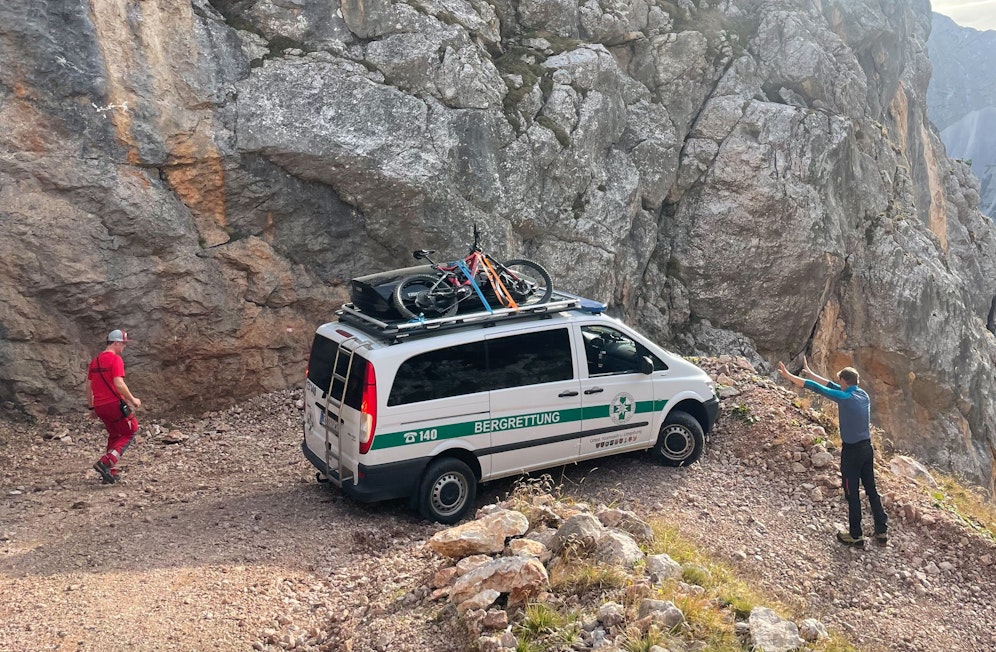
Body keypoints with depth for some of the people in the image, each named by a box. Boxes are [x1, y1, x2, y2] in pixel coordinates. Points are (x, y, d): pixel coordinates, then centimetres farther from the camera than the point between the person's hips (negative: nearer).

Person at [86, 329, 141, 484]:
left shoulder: (95, 360, 15)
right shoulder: (116, 359, -11)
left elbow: (88, 385, 17)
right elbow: (119, 384, -20)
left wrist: (91, 406, 23)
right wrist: (132, 400, -10)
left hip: (99, 406, 8)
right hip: (114, 403, -8)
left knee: (114, 435, 21)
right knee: (129, 433, 6)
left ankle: (111, 473, 18)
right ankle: (105, 462, -10)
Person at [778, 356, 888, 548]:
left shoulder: (845, 398, -18)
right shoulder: (864, 395, 4)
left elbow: (816, 388, -14)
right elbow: (832, 386, 14)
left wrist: (789, 376, -7)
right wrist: (810, 373, 21)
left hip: (851, 451, -7)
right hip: (867, 448, 7)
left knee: (852, 494, 4)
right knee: (871, 490, 15)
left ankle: (856, 535, 14)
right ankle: (882, 531, 20)